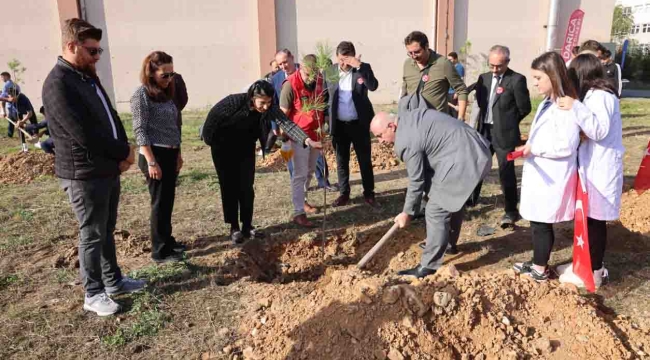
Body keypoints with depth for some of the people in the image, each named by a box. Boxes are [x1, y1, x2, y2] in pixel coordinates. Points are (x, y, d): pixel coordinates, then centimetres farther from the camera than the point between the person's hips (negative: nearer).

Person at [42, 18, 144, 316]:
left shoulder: (88, 77, 11)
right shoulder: (58, 84, -18)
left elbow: (112, 118, 14)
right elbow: (85, 135, -24)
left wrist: (122, 153, -3)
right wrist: (125, 152, -11)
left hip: (109, 170, 9)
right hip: (84, 176, -8)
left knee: (107, 231, 18)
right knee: (92, 235, 3)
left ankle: (113, 281, 32)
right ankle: (93, 294, 18)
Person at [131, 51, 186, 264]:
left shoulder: (166, 93, 12)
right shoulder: (142, 94, -11)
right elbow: (140, 131, -15)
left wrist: (178, 154, 17)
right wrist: (151, 162, -19)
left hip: (169, 154, 8)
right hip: (154, 155, -8)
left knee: (168, 201, 15)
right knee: (160, 202, -2)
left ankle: (167, 240, 29)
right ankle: (160, 251, 7)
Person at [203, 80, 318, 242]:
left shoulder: (269, 108, -23)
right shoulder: (233, 102, -31)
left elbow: (286, 123, -35)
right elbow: (212, 118, -17)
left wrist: (307, 140, -49)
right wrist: (210, 141, -3)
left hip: (246, 149, 3)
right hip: (223, 149, -3)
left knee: (247, 187, 2)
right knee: (229, 187, 1)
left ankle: (247, 226, 13)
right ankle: (234, 228, 11)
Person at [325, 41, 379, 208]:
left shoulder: (363, 68, -5)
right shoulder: (329, 71, 1)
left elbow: (373, 86, -22)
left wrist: (360, 67, -27)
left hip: (359, 124, -2)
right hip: (339, 125, 2)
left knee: (365, 160, 7)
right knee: (341, 161, 11)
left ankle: (369, 194, 18)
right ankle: (344, 194, 23)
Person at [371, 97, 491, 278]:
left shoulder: (406, 142, -18)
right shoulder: (406, 114, 9)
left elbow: (416, 180, -12)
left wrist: (407, 212, 2)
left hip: (461, 159, -11)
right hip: (474, 149, 11)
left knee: (436, 211, -9)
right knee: (454, 198, 28)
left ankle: (428, 266, -3)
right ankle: (448, 242, 47)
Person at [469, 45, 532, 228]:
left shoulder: (517, 80, -11)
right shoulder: (484, 78, 7)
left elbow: (524, 108, -7)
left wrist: (508, 122, 4)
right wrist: (497, 117, 7)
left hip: (504, 133, -6)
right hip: (484, 130, 6)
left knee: (506, 171, -1)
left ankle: (511, 211, 11)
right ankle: (471, 199, 36)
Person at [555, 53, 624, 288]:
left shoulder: (599, 96, -16)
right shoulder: (598, 95, 13)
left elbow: (600, 131, -24)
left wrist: (577, 109, -30)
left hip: (599, 169, -9)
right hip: (595, 166, 9)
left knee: (594, 219, -1)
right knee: (591, 218, 14)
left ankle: (593, 272, 10)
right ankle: (591, 263, 26)